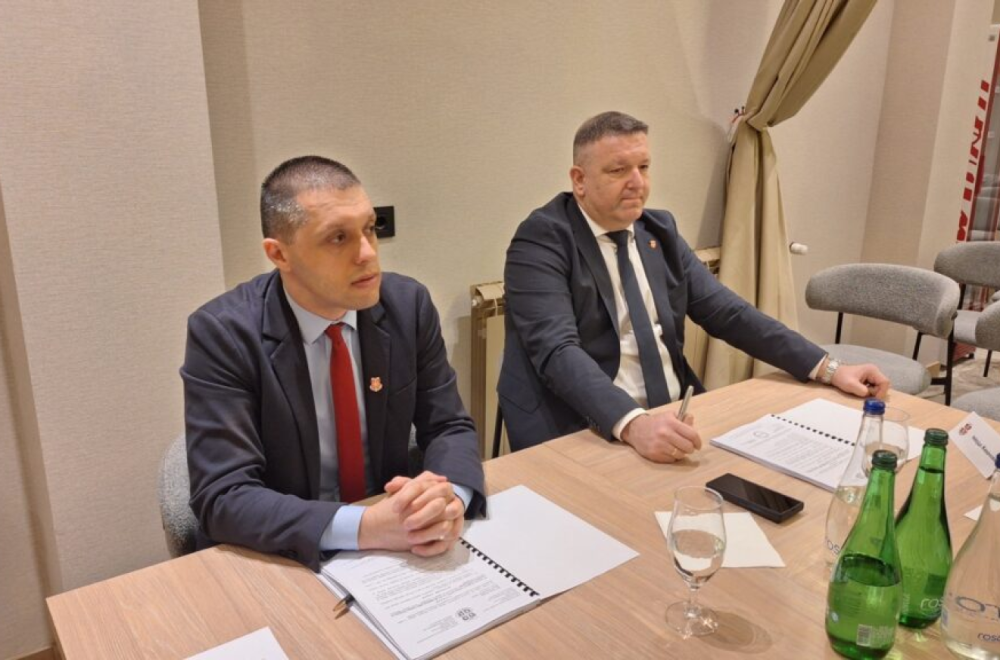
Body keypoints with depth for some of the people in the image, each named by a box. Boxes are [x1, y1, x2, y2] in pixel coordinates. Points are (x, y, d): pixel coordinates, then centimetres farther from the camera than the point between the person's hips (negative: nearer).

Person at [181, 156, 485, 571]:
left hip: (395, 548, 3)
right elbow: (223, 497, -19)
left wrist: (448, 498, -22)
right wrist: (365, 526, -30)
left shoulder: (408, 304, -6)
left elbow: (449, 427, -1)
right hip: (281, 560, -3)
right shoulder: (222, 333, -16)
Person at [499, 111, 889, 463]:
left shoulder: (659, 229, 9)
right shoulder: (541, 240, -11)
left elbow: (726, 312, 9)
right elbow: (557, 351, -24)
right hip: (585, 431, -6)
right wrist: (632, 422, -39)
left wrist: (828, 369, 3)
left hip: (674, 417, 6)